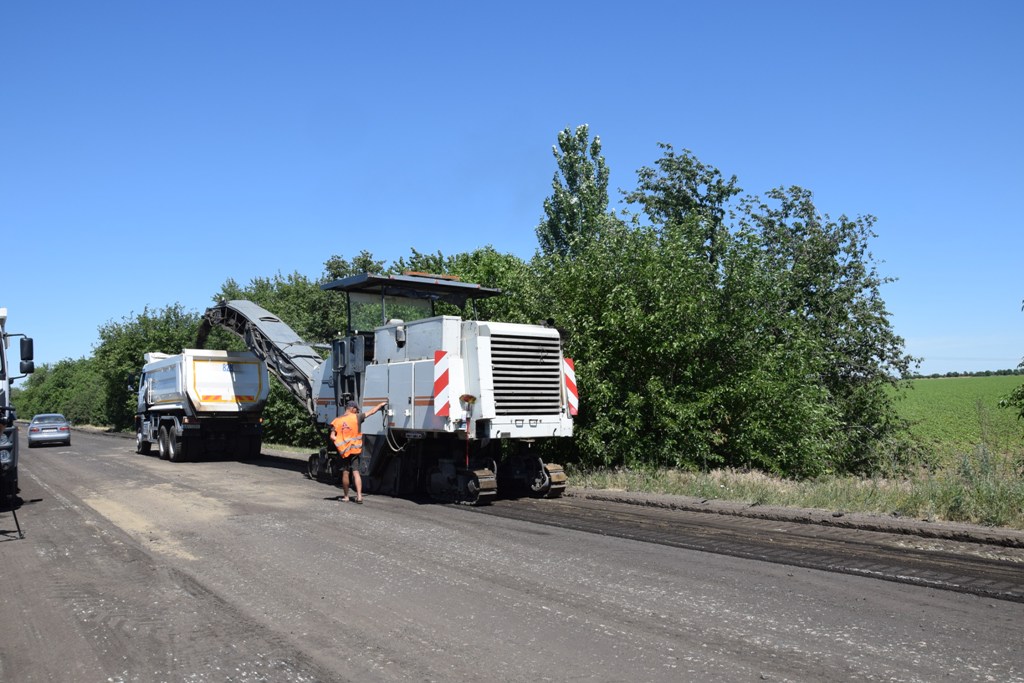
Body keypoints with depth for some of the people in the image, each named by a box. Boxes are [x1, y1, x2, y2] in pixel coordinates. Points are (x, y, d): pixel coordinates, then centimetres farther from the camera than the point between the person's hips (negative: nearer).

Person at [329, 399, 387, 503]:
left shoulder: (337, 421, 0)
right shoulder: (357, 417, -4)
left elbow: (332, 437, -8)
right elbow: (371, 411, 7)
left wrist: (340, 442, 1)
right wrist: (381, 404, 19)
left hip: (343, 450, 1)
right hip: (355, 449, -1)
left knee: (345, 473, 9)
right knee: (356, 472, 1)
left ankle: (345, 496, 17)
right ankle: (359, 496, -7)